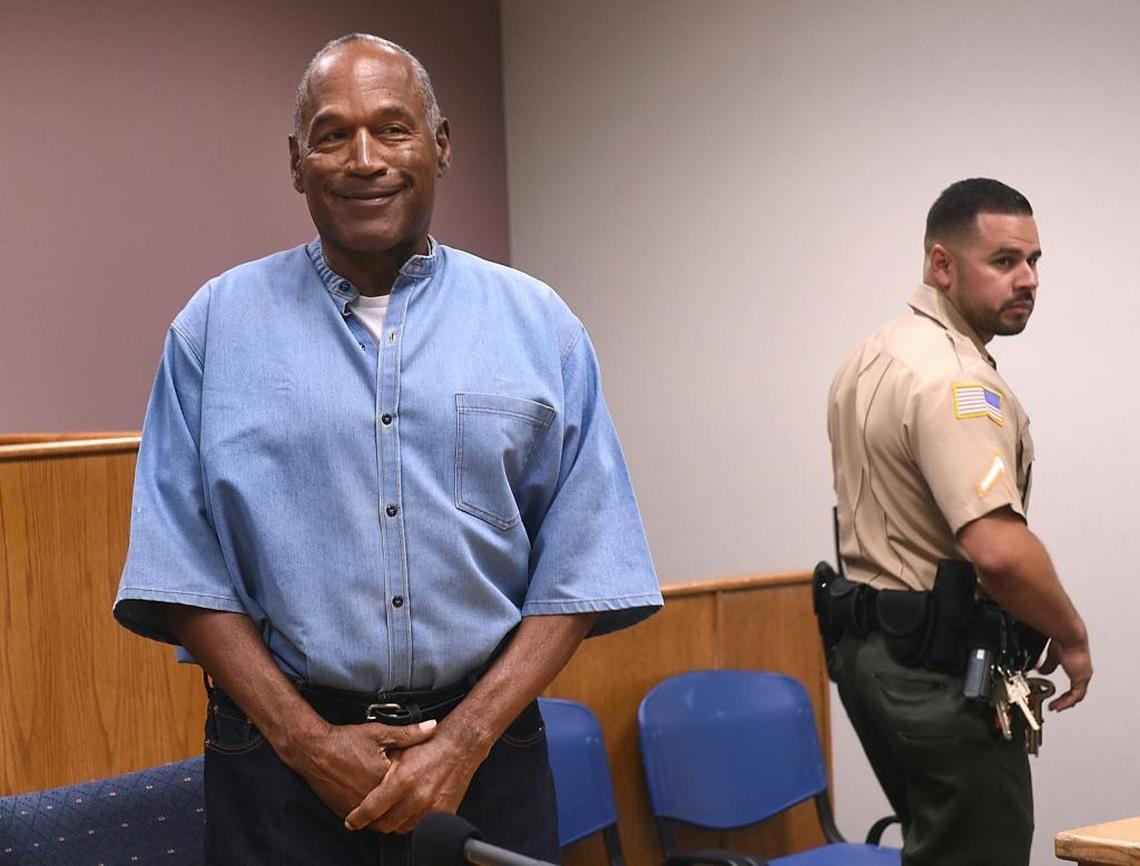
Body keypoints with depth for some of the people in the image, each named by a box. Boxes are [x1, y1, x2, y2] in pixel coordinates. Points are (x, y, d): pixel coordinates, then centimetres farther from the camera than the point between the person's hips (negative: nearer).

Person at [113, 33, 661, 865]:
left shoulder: (538, 325, 3)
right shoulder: (218, 326, 2)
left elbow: (582, 569, 0)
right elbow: (182, 570, -1)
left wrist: (466, 738, -10)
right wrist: (306, 741, -10)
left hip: (484, 744, 1)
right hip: (280, 759, -1)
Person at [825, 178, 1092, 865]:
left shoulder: (872, 359, 12)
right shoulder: (954, 381, -21)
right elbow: (998, 549, -31)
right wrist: (1071, 637, -15)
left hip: (872, 647, 10)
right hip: (943, 672, -10)